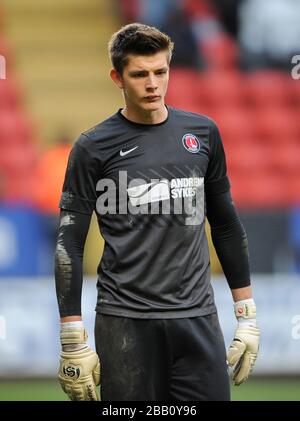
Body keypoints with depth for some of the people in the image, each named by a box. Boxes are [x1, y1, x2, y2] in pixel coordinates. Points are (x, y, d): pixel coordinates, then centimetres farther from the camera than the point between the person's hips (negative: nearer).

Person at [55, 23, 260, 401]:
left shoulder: (202, 133, 9)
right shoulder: (95, 147, -1)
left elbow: (225, 224, 16)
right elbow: (70, 245, -2)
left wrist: (246, 316, 12)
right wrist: (73, 343, -8)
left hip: (198, 317, 3)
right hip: (126, 323, -3)